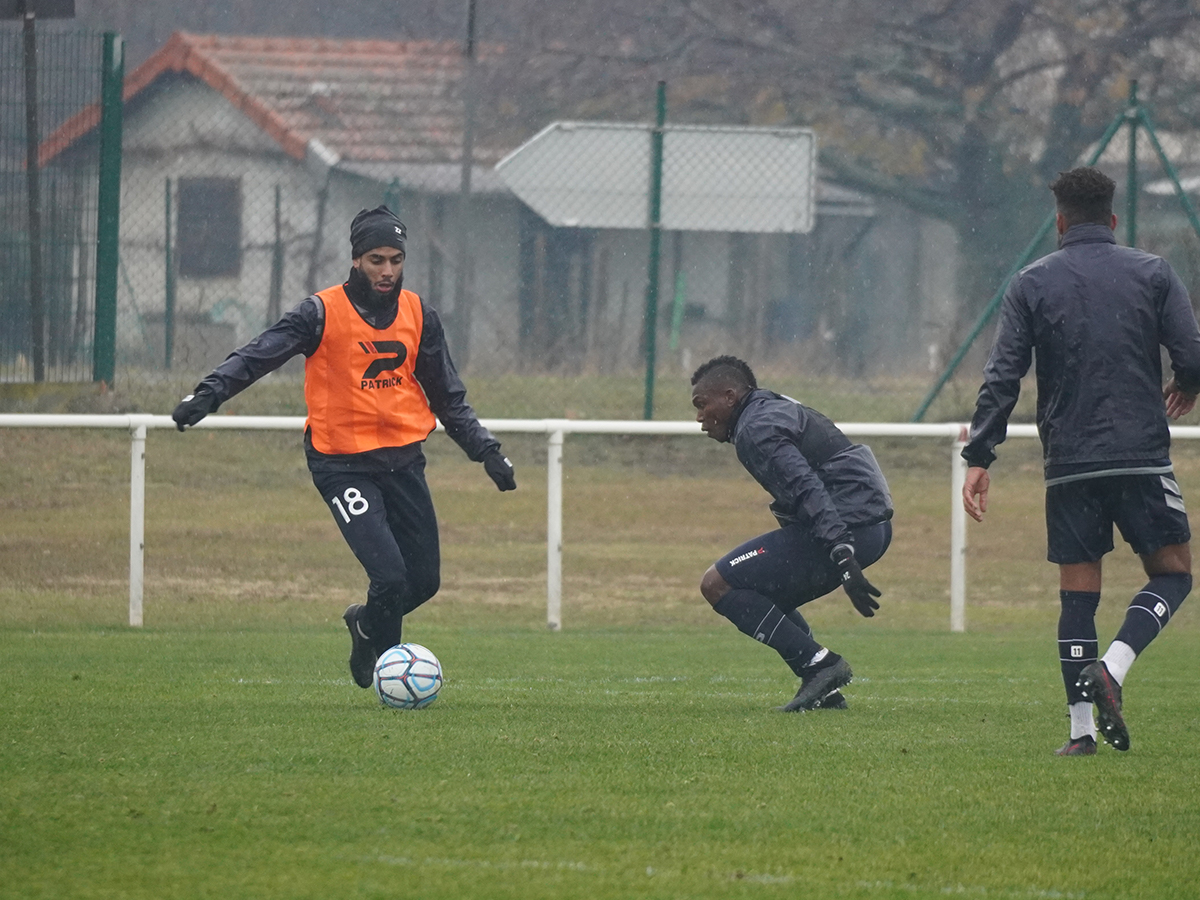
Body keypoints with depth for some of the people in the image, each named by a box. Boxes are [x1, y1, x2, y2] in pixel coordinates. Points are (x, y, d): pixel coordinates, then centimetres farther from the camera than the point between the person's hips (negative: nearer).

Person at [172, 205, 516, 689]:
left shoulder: (418, 314, 7)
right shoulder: (323, 312, -8)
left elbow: (447, 396, 17)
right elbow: (259, 354, -16)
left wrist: (487, 451, 13)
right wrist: (209, 393, -31)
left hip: (403, 460, 5)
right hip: (343, 463, -5)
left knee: (424, 580, 7)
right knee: (390, 576, -17)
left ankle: (366, 623, 39)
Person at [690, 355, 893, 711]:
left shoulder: (755, 430, -9)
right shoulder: (780, 410, 24)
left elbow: (807, 491, -22)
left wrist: (842, 557, -29)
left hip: (845, 528, -10)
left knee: (718, 585, -7)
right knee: (760, 598, 25)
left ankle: (817, 665, -12)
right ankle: (826, 692, 14)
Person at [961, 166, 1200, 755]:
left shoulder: (1032, 284, 6)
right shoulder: (1152, 275, 3)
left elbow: (1002, 377, -1)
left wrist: (978, 457, 0)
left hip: (1068, 463, 2)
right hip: (1142, 457, -2)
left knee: (1077, 591, 7)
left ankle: (1081, 729, 1)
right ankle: (1112, 667, -16)